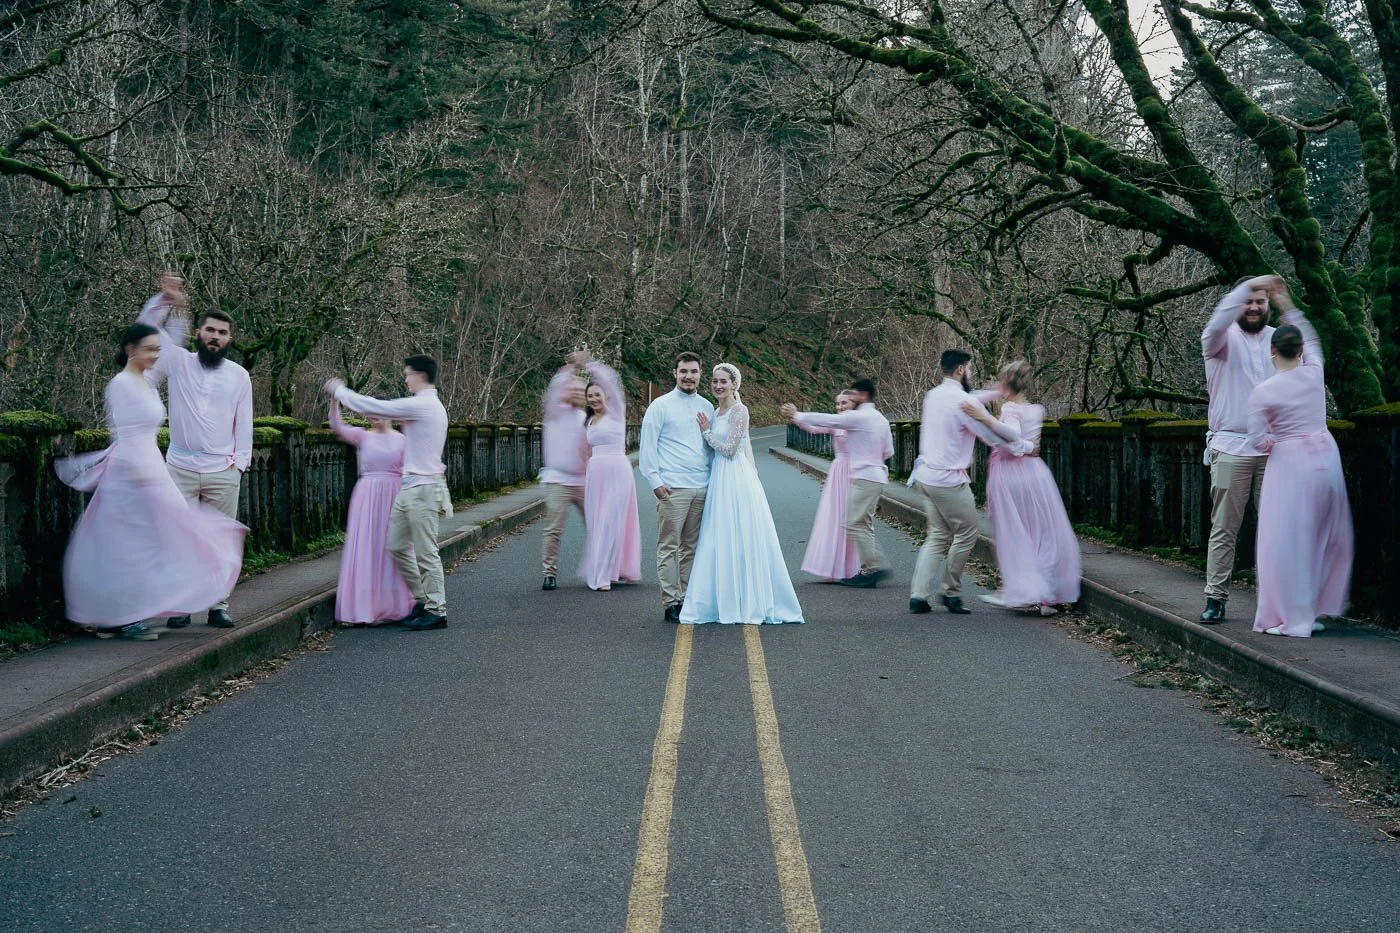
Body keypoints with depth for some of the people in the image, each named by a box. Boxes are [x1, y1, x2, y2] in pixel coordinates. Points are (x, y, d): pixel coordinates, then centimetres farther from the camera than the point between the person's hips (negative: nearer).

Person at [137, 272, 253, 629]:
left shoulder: (239, 376, 7)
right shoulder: (179, 362, 6)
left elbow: (244, 424, 8)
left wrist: (239, 462, 1)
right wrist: (165, 301, -13)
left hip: (223, 472, 0)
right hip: (180, 469, 0)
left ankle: (218, 606, 7)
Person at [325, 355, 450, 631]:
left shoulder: (422, 405, -15)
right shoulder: (427, 406, 17)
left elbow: (376, 407, -13)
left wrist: (339, 391, -1)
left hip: (423, 487, -10)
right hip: (410, 488, 10)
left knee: (426, 552, -5)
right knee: (397, 546, 13)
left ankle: (436, 611, 2)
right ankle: (423, 600, 21)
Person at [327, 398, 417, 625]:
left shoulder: (401, 440, 5)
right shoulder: (363, 437, 5)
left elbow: (408, 473, 7)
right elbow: (338, 427, -12)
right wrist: (335, 400, -27)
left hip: (394, 498, 0)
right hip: (367, 497, 0)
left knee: (392, 550, 4)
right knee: (366, 550, -1)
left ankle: (393, 605, 14)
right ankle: (365, 607, 5)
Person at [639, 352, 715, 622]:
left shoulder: (707, 407, 14)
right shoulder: (661, 406, 0)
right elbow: (647, 445, -2)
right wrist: (655, 481, -9)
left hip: (702, 488, 5)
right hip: (672, 488, -5)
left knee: (692, 548, 8)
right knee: (669, 547, -3)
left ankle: (688, 599, 13)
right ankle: (671, 603, 0)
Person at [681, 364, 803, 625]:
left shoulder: (739, 410, -11)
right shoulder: (717, 413, 15)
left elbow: (730, 449, -14)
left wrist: (707, 432, -6)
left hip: (736, 482, -9)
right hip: (720, 480, 9)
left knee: (740, 542, -4)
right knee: (722, 543, 9)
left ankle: (749, 606, 3)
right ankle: (726, 604, 14)